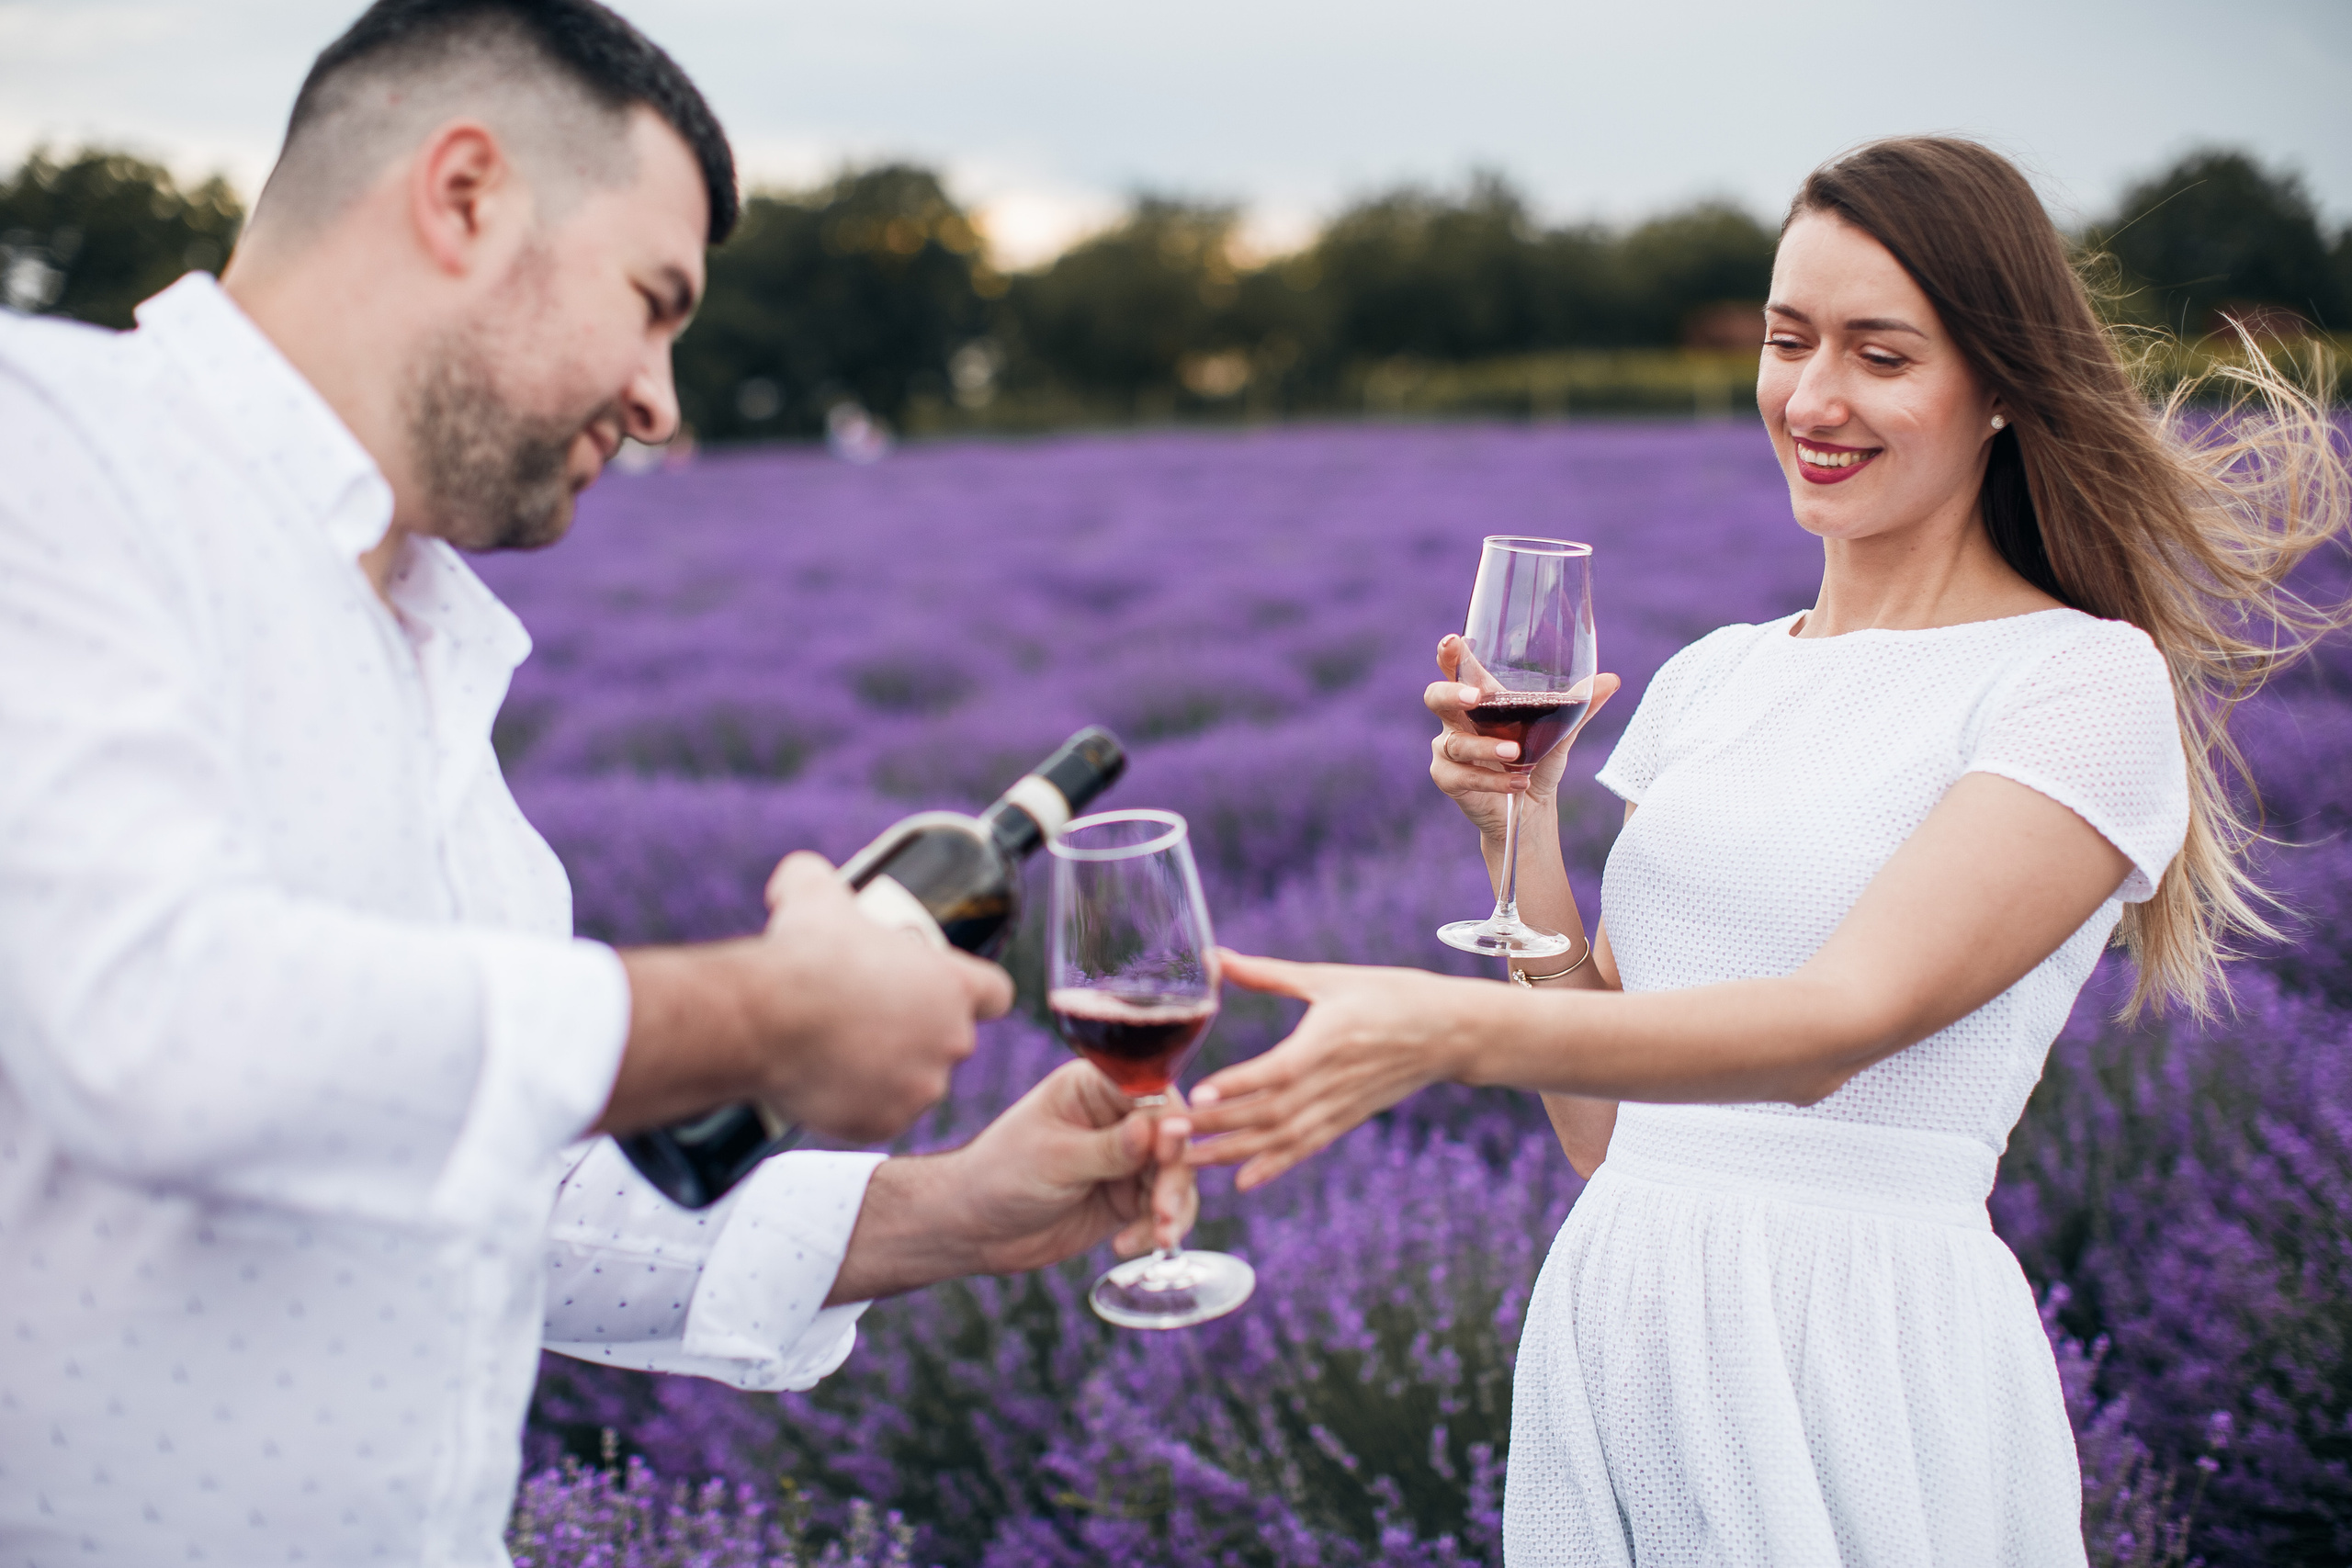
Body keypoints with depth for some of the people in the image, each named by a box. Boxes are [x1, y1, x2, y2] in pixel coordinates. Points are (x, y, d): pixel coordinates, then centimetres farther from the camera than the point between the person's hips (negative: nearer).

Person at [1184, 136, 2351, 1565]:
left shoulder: (2087, 681, -7)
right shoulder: (1711, 680, 10)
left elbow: (1848, 1017, -22)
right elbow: (1604, 1124, 9)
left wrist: (1454, 1031, -35)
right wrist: (1519, 827, -3)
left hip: (1868, 1364, -5)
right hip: (1614, 1321, 5)